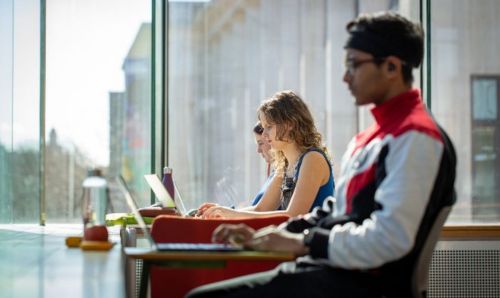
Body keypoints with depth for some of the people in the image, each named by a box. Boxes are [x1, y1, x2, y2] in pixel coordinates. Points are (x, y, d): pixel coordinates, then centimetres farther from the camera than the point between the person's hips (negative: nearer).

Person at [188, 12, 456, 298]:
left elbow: (391, 238, -23)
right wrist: (270, 235, 10)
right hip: (333, 271, 10)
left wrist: (304, 243, -16)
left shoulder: (415, 138, -14)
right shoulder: (371, 137, 18)